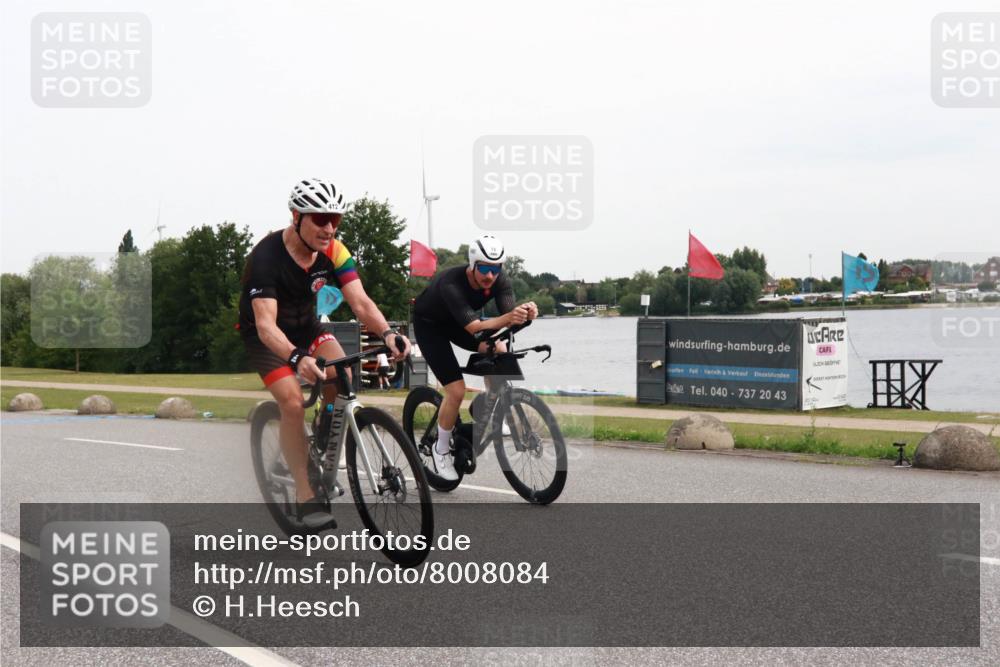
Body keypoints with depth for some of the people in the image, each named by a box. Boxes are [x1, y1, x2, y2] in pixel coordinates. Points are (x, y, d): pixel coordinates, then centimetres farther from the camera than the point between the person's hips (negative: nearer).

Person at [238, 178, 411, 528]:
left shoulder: (333, 252, -17)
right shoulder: (267, 256, -32)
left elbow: (360, 301, -24)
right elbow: (265, 324, -40)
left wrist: (387, 333, -45)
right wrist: (297, 358, -60)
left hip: (305, 325, 4)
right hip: (264, 336, -4)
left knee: (342, 380, -21)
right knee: (293, 403, -23)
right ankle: (305, 497, -13)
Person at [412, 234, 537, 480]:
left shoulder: (499, 280, -22)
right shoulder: (451, 283, -39)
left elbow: (508, 317, -31)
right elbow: (474, 327, -47)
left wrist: (525, 313, -55)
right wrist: (508, 317, -63)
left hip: (457, 322, 5)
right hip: (429, 324, -5)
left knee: (498, 350, -23)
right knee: (456, 390, -16)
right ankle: (442, 450, 7)